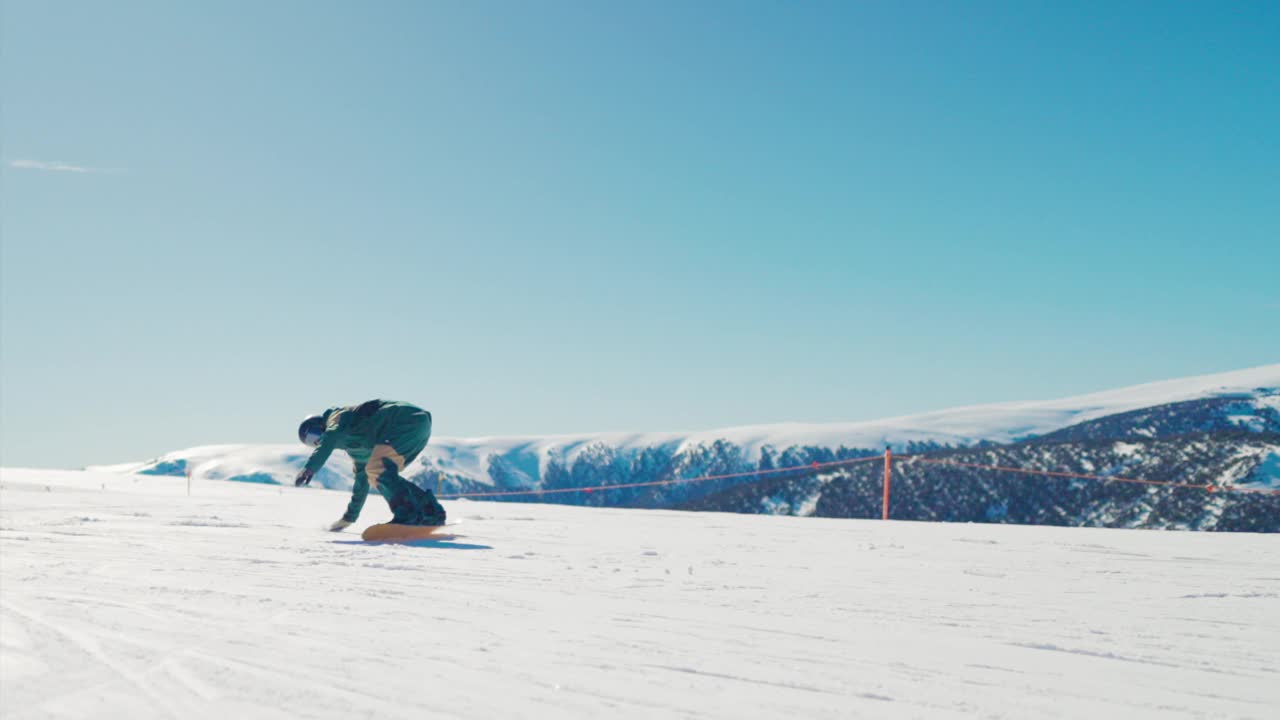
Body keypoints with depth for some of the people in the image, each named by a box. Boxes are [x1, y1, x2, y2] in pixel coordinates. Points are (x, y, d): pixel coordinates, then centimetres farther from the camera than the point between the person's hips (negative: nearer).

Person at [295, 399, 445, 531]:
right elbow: (362, 480, 37)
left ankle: (407, 516, -27)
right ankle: (432, 512, 5)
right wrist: (350, 516, 43)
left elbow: (329, 439, -20)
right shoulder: (353, 444, 30)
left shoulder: (336, 418, 4)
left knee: (376, 470, -16)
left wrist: (310, 468, -32)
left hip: (409, 420, -10)